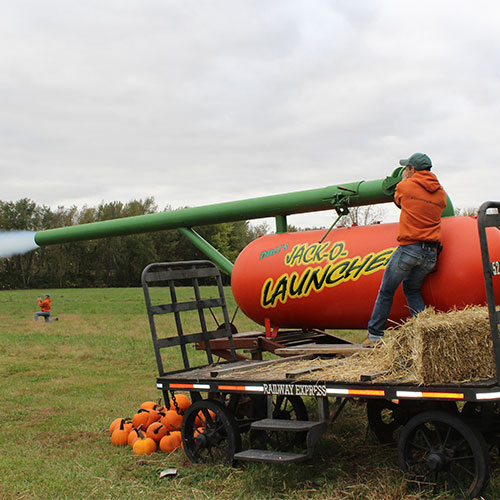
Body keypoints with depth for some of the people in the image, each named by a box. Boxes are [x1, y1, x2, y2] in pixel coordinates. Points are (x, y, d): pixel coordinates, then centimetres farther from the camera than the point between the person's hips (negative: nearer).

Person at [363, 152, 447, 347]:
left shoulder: (405, 186, 3)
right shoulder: (441, 193, 13)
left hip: (409, 247, -5)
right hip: (431, 253, 5)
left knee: (386, 291, 7)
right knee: (412, 289, 22)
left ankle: (375, 334, 10)